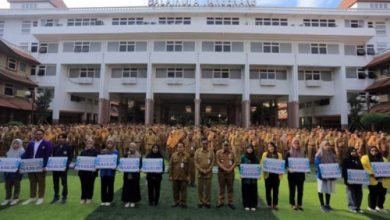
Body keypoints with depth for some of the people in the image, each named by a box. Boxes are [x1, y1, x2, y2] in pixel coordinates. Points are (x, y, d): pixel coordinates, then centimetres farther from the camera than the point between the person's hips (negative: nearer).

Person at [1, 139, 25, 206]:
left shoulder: (22, 152, -7)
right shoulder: (9, 152, 13)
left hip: (16, 171, -6)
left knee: (16, 185, 3)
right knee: (8, 185, 9)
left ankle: (15, 198, 13)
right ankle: (8, 198, 19)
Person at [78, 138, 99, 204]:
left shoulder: (96, 152, -2)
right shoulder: (83, 152, 10)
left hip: (92, 171, -3)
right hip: (83, 171, 3)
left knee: (90, 185, 8)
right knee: (83, 185, 7)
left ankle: (89, 198, 19)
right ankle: (83, 198, 18)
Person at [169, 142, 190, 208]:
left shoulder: (187, 155, -4)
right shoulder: (173, 155, -2)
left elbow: (188, 167, -1)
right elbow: (170, 166, 0)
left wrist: (188, 176, -3)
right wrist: (170, 175, -2)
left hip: (184, 177, -1)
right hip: (175, 177, 1)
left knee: (183, 190, 7)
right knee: (175, 190, 13)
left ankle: (183, 202, 21)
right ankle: (176, 201, 29)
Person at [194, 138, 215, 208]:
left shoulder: (211, 152, -1)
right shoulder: (197, 151, -3)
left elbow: (213, 162, -1)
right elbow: (195, 162, -5)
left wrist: (207, 170, -10)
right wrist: (201, 170, -12)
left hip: (209, 173, 0)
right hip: (200, 173, 0)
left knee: (208, 188, 7)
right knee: (200, 188, 7)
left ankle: (207, 202, 20)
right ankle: (200, 202, 20)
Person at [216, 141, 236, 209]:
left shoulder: (232, 152, 5)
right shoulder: (218, 152, 0)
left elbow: (235, 162, 4)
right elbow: (218, 162, -6)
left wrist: (231, 168, -11)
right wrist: (224, 168, -15)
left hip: (230, 172, 2)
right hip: (221, 172, -1)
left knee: (230, 188, 7)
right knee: (221, 188, 7)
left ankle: (230, 203, 17)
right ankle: (221, 202, 18)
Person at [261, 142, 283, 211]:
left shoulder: (279, 155, 7)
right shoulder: (265, 154, 5)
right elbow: (262, 163, 3)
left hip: (276, 175, 1)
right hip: (268, 174, 0)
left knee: (276, 190, 5)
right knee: (268, 190, 5)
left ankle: (275, 204, 17)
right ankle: (269, 204, 18)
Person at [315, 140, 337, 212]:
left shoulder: (331, 155, 10)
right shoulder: (318, 156, -8)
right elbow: (317, 166, -13)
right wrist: (322, 174, -23)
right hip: (322, 176, -6)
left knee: (329, 190, 12)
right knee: (321, 190, 1)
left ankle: (327, 205, 24)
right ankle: (322, 205, 11)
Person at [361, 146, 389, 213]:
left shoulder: (383, 159, 20)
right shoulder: (365, 158, 3)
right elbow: (363, 167, -8)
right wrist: (371, 173, -19)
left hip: (383, 180, 5)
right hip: (373, 179, -5)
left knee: (382, 193, 8)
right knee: (373, 193, -3)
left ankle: (380, 206, 27)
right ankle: (371, 207, 12)